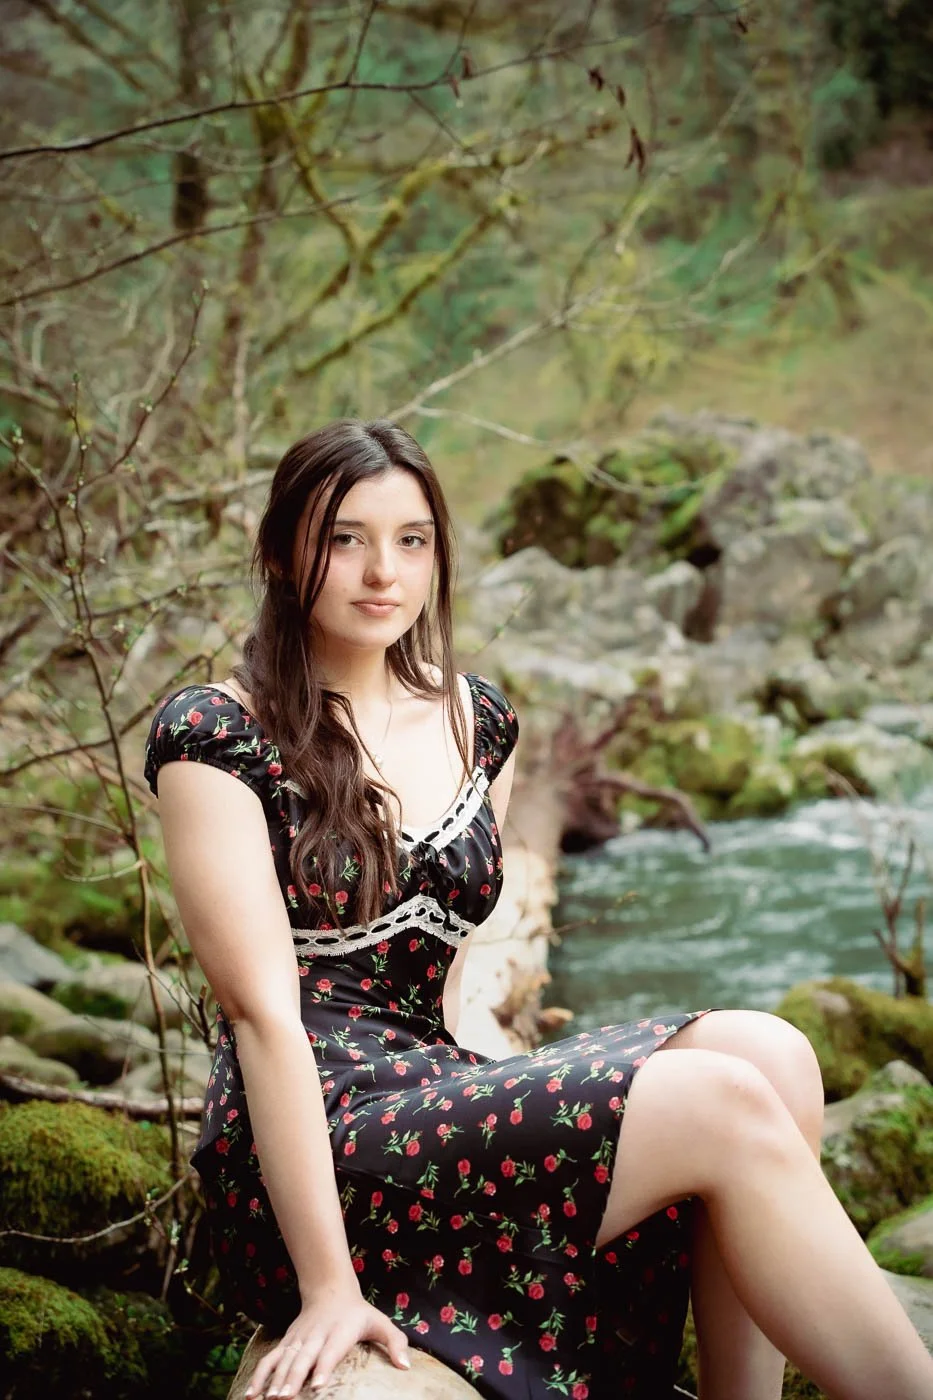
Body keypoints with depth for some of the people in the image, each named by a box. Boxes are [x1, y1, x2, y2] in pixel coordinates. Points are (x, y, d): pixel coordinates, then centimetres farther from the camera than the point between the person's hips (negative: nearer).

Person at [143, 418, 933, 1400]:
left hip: (444, 1089, 7)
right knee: (724, 1104, -21)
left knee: (765, 1051, -17)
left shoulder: (477, 721, 12)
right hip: (309, 1156, -7)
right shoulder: (214, 736, -7)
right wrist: (329, 1285, -20)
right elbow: (262, 1007, -15)